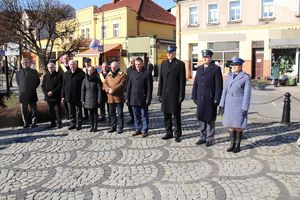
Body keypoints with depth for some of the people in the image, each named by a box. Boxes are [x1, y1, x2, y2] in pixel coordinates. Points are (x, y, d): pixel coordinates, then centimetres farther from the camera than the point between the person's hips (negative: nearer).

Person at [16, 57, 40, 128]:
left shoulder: (34, 72, 3)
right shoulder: (19, 72, 10)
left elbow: (37, 82, 8)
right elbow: (18, 82, 18)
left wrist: (33, 88, 6)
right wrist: (22, 88, 12)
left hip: (32, 94, -2)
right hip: (22, 94, 2)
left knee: (34, 109, 1)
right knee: (23, 110, 6)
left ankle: (33, 122, 12)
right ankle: (26, 123, 17)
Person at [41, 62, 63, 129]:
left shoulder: (58, 75, -2)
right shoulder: (45, 76, 13)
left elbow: (60, 86, -8)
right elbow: (43, 86, 11)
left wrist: (52, 92, -14)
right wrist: (46, 93, -6)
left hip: (56, 96, -4)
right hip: (48, 96, 4)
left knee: (57, 110, -2)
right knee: (51, 110, 9)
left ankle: (59, 123, 6)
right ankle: (52, 123, 18)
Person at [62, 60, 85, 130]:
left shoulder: (81, 73, -5)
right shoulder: (66, 74, 11)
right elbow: (63, 85, 14)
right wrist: (63, 95, 8)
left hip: (78, 97, -5)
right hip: (69, 97, 5)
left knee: (78, 112, 5)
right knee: (71, 112, 12)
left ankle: (78, 124, 15)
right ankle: (72, 124, 23)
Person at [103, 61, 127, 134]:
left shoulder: (122, 75, -5)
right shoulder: (108, 75, 13)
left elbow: (122, 84, -16)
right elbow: (105, 83, 7)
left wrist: (113, 90, -21)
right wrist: (108, 89, -14)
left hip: (119, 98, -5)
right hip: (110, 98, 6)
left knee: (120, 113, 3)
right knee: (111, 113, 13)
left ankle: (120, 128, 13)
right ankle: (113, 127, 26)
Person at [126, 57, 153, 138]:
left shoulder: (147, 73, -4)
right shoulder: (132, 73, 11)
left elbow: (150, 87, -7)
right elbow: (129, 86, 13)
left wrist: (148, 98, -12)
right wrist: (127, 97, 8)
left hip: (143, 99, -4)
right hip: (134, 99, 5)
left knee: (144, 115, 5)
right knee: (136, 116, 12)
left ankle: (144, 130, 14)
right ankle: (138, 129, 24)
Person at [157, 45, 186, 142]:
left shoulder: (180, 64, -3)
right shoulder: (163, 63, 11)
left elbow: (182, 81, -6)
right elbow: (161, 79, 11)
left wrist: (181, 95, -11)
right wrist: (159, 93, 7)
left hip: (175, 94, -4)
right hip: (165, 94, 5)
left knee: (176, 115, 4)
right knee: (166, 114, 11)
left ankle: (177, 134, 15)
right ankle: (169, 132, 24)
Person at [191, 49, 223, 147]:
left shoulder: (216, 69, -6)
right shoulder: (199, 68, 11)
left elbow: (219, 85, -10)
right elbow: (195, 84, 13)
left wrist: (217, 99, -14)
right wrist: (194, 96, 8)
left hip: (210, 99, -5)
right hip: (200, 99, 5)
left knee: (210, 120, 4)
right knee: (201, 118, 10)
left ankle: (210, 139, 16)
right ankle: (202, 138, 22)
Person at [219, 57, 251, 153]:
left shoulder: (246, 77, -8)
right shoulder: (229, 76, 8)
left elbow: (247, 93, -11)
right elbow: (225, 91, 8)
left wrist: (245, 108, -15)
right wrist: (222, 104, 4)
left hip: (240, 104, -5)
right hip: (229, 104, 5)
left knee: (238, 125, 0)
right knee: (230, 124, 7)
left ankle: (238, 145, 14)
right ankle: (232, 144, 18)